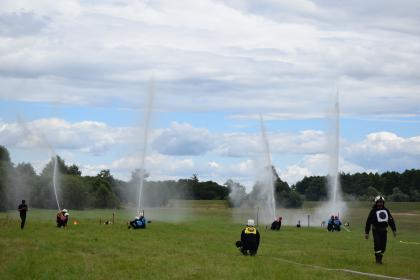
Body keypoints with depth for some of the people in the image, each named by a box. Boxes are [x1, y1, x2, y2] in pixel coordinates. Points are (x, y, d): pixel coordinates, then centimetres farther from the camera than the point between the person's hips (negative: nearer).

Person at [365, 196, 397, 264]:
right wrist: (366, 233, -1)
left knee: (383, 246, 3)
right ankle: (378, 259, -3)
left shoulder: (386, 210, 11)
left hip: (383, 231, 4)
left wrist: (394, 230, 8)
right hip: (376, 231, -4)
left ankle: (380, 259, 15)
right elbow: (368, 222, 0)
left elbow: (391, 220, 14)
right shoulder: (373, 211, -1)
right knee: (377, 245, -11)